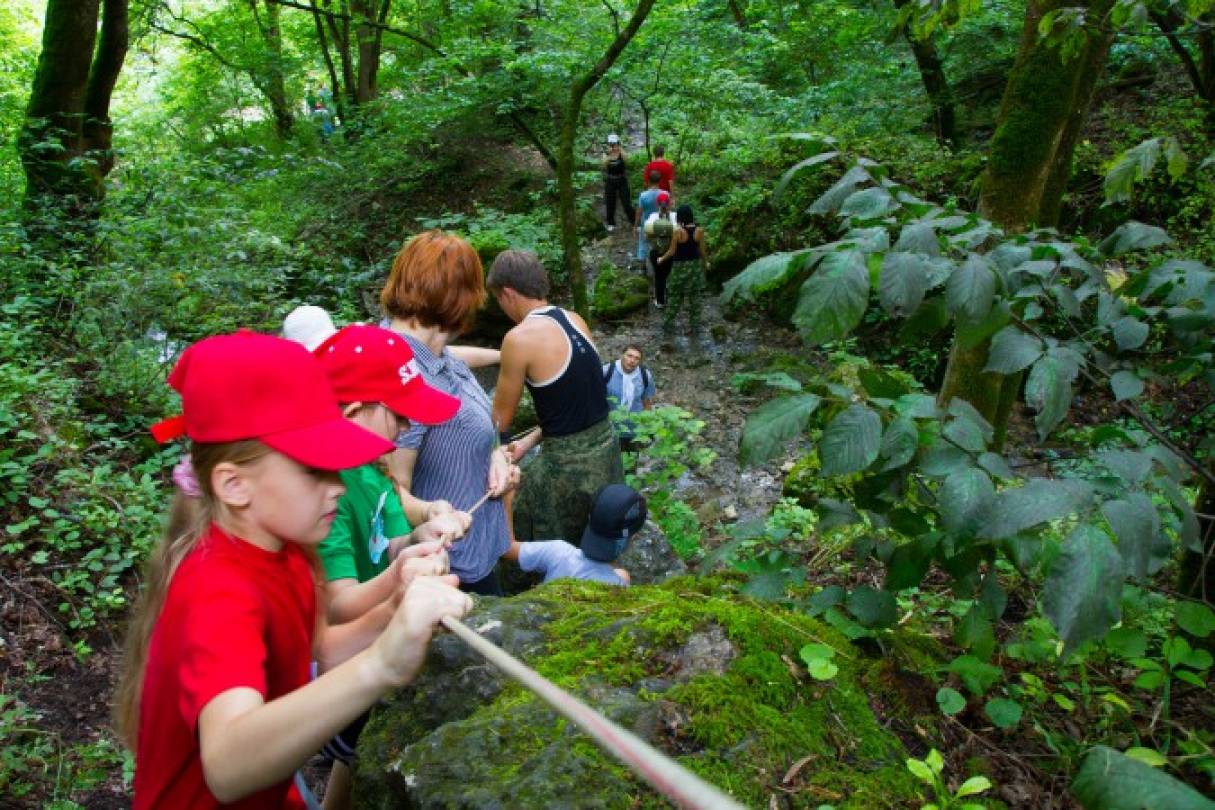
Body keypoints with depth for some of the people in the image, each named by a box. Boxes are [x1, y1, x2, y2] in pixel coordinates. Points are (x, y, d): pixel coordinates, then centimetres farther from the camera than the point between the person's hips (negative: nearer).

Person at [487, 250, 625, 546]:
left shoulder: (519, 338, -17)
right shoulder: (575, 320, 4)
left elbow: (501, 419, -4)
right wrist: (532, 440, 16)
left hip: (568, 464, -7)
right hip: (606, 450, 7)